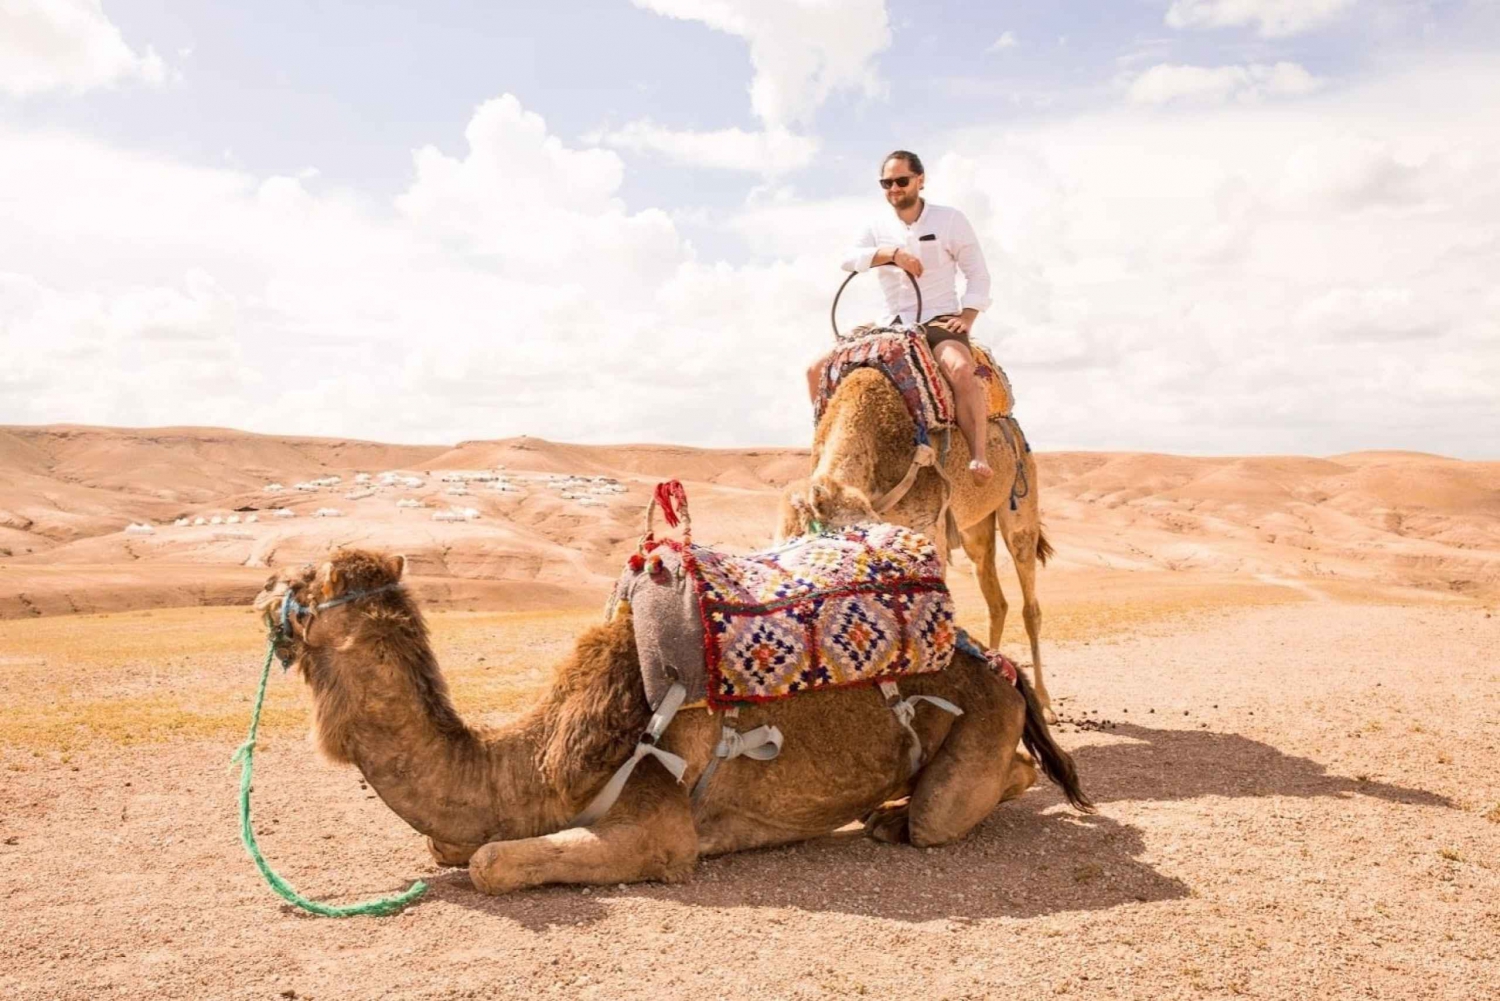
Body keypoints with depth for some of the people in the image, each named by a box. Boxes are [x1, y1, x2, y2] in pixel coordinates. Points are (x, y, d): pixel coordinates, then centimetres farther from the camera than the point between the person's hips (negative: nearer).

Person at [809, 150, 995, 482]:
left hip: (940, 321, -4)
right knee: (819, 370, -8)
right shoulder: (879, 227, 10)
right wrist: (893, 252, -22)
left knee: (961, 370, -39)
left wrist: (967, 317, -11)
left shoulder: (950, 220, 1)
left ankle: (979, 456, -38)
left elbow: (978, 274, 4)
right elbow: (848, 258, -9)